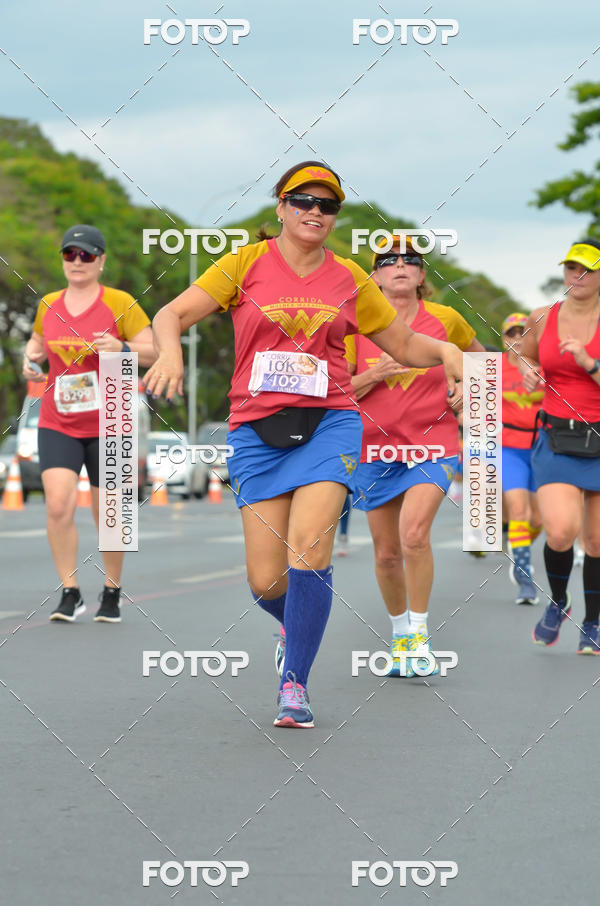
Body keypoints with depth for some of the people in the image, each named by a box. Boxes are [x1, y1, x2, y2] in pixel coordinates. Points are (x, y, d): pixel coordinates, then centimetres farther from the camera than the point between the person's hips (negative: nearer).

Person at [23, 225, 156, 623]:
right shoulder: (49, 305, 7)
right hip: (57, 424, 2)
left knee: (107, 514, 6)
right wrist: (32, 358, 4)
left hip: (107, 426, -2)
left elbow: (154, 351, -6)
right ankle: (70, 594, -3)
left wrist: (121, 348, -24)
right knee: (58, 505, -14)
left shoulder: (120, 303, -5)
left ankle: (112, 594, 24)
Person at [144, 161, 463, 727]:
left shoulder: (349, 279, 10)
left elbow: (404, 345, 19)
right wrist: (170, 351, -23)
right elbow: (172, 314, -1)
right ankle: (298, 626, 33)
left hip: (328, 424, 0)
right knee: (265, 581, -5)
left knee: (308, 545, -22)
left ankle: (294, 684, -7)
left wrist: (444, 351, -2)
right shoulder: (246, 264, 4)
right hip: (256, 430, 0)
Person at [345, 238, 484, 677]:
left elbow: (478, 356, 21)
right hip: (375, 447, 2)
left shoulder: (445, 319, 0)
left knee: (414, 535, -23)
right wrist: (374, 375, -15)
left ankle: (420, 633, -7)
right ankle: (399, 633, 29)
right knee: (387, 552, 6)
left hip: (433, 444, -2)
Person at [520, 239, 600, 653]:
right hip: (556, 441, 1)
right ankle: (557, 603, 10)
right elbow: (526, 358, 23)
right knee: (560, 531, -19)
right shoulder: (542, 318, 4)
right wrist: (528, 373, 2)